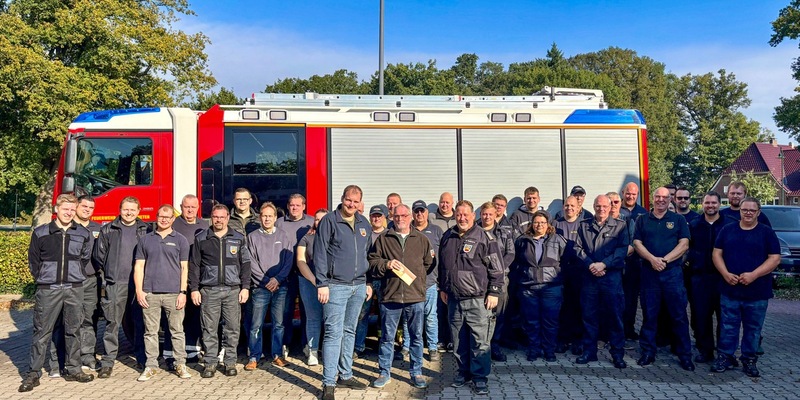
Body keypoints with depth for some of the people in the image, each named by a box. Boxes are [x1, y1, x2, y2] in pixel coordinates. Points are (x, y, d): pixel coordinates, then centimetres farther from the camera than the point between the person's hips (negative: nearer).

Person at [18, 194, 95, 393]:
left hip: (74, 289, 2)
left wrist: (77, 277, 10)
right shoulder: (41, 233, 1)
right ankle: (33, 374, 10)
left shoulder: (83, 234, 6)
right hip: (48, 290, -1)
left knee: (73, 330, 8)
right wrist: (42, 279, 3)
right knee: (41, 332, 2)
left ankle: (73, 370, 18)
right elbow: (33, 260, 7)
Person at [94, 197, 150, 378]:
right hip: (115, 284, 0)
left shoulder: (146, 230, 10)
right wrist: (109, 271, 7)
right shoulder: (108, 230, 8)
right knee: (112, 323, 1)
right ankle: (107, 362, 8)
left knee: (141, 323, 6)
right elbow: (99, 255, 9)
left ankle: (142, 359, 16)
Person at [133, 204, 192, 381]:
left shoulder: (180, 240, 7)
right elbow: (139, 266, 9)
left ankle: (180, 364, 11)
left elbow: (184, 268, 4)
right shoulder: (145, 240, 11)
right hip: (150, 294, 1)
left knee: (177, 330, 3)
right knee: (150, 331, 6)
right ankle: (151, 365, 16)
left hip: (173, 293, -1)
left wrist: (183, 292, -4)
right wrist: (139, 291, -1)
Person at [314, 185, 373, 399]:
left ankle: (345, 375, 25)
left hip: (359, 286, 6)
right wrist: (322, 284, -13)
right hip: (336, 286, -6)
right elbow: (320, 254, -8)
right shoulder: (329, 221, -5)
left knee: (350, 332, 14)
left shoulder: (364, 224, 12)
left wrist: (368, 282, 16)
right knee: (334, 333, -6)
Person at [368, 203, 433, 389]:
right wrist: (386, 264, -11)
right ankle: (384, 373, 22)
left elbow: (429, 263, 13)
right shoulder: (383, 239, 6)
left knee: (416, 337, 9)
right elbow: (372, 263, 5)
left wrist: (418, 277, 6)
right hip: (389, 296, 0)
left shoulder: (421, 239, 8)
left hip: (415, 297, 1)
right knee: (387, 337, 9)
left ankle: (416, 373, 22)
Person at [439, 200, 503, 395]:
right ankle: (464, 371, 28)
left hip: (477, 299, -5)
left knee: (480, 341, -2)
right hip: (454, 298, 5)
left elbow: (496, 268, -6)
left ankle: (480, 377, 11)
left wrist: (494, 292, -9)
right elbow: (442, 265, 21)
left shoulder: (484, 237, -6)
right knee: (458, 340, 13)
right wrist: (443, 288, 20)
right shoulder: (448, 237, 10)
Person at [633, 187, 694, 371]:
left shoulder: (678, 220, 7)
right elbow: (637, 243, 3)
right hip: (649, 272, 1)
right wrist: (652, 259, -14)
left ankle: (685, 354, 11)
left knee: (679, 315, 1)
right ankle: (648, 352, 15)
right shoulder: (642, 220, 11)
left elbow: (684, 244, -2)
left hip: (673, 272, -1)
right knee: (649, 314, 7)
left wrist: (664, 260, -14)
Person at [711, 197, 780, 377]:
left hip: (757, 292, -1)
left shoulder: (767, 232, 2)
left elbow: (775, 258, -5)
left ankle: (749, 360, 20)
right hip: (730, 290, 1)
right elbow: (717, 253, 6)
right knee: (728, 326, 7)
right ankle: (724, 356, 16)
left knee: (753, 328, 8)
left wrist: (753, 275, -17)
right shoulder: (727, 230, 8)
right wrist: (725, 274, -9)